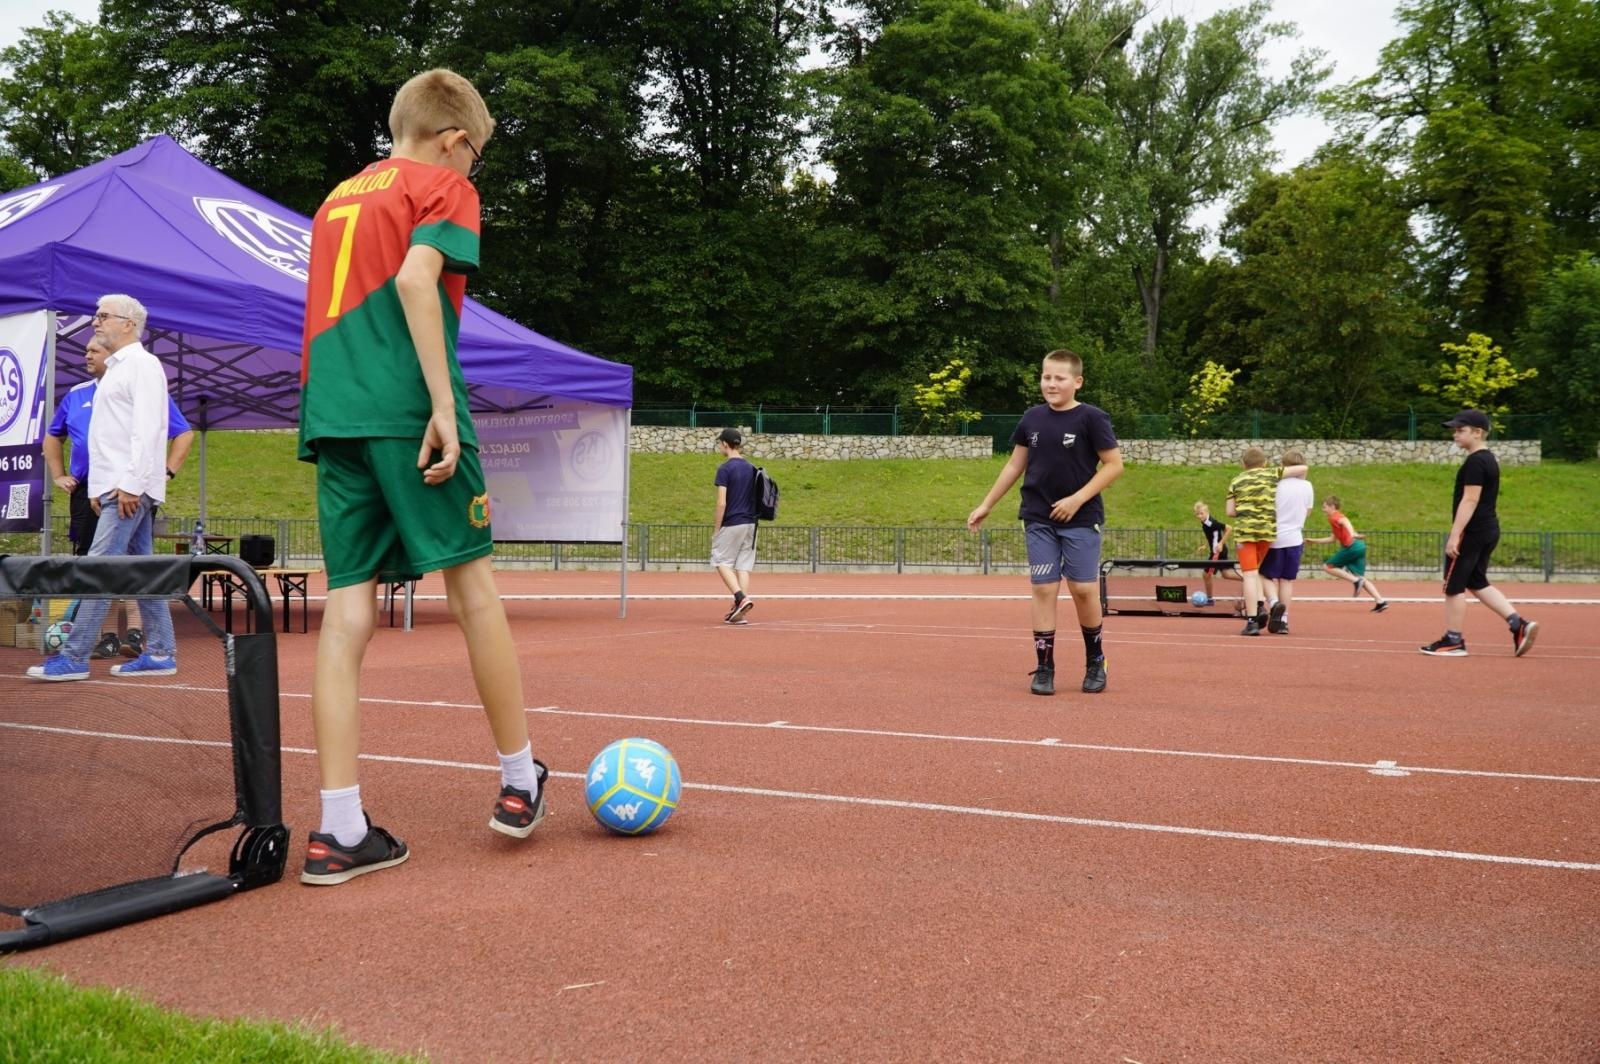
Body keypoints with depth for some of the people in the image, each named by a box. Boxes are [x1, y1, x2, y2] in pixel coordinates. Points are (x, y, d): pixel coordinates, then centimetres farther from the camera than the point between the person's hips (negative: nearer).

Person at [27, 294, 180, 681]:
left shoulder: (142, 364, -7)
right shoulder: (115, 370, 23)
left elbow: (147, 429, -16)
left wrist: (130, 483, -21)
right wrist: (97, 487, 16)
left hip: (130, 488, -10)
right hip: (113, 487, 10)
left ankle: (74, 658, -11)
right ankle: (160, 653, 10)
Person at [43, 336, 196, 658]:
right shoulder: (76, 396, 17)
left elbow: (184, 434, 5)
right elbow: (53, 436, 29)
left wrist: (167, 471, -4)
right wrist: (58, 475, 16)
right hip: (86, 494, 5)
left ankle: (135, 635, -7)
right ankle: (105, 637, 10)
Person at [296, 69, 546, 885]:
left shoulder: (336, 198, 26)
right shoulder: (444, 187, 3)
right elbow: (415, 278, -14)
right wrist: (445, 402, -17)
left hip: (331, 414, 7)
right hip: (408, 411, -6)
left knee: (348, 607, 2)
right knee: (473, 586, 3)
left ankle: (339, 830, -2)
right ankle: (518, 782, 12)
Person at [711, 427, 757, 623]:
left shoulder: (725, 469, -10)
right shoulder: (751, 468, 10)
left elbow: (722, 503, -14)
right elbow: (755, 498, 14)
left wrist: (716, 529, -9)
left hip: (731, 524, -6)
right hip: (750, 523, 6)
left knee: (722, 562, 5)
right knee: (743, 566, 6)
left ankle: (741, 598, -14)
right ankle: (739, 612, 4)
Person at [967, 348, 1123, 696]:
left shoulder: (1092, 418, -7)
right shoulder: (1032, 418, 5)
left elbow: (1114, 464, -6)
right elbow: (1015, 464, 15)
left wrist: (1077, 499, -14)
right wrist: (986, 505, 15)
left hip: (1081, 519, -3)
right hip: (1038, 520, 3)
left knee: (1083, 589, -3)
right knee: (1044, 589, 0)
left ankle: (1095, 661, 18)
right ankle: (1044, 668, 5)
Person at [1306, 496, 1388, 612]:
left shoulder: (1334, 517, -1)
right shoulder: (1338, 518, 28)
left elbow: (1345, 521, -26)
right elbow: (1333, 539, 37)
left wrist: (1352, 533, -44)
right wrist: (1314, 540, 40)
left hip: (1352, 546, -9)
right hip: (1360, 546, 9)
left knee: (1327, 567, 2)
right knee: (1360, 578, 10)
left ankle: (1356, 581, -9)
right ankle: (1380, 601, 0)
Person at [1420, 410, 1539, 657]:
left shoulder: (1475, 462, -16)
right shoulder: (1489, 459, 15)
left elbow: (1470, 500, -21)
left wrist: (1454, 535, -23)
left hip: (1473, 532, -10)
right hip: (1489, 530, 10)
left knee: (1453, 586, -1)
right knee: (1477, 582, 17)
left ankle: (1453, 641, 6)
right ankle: (1519, 625, 8)